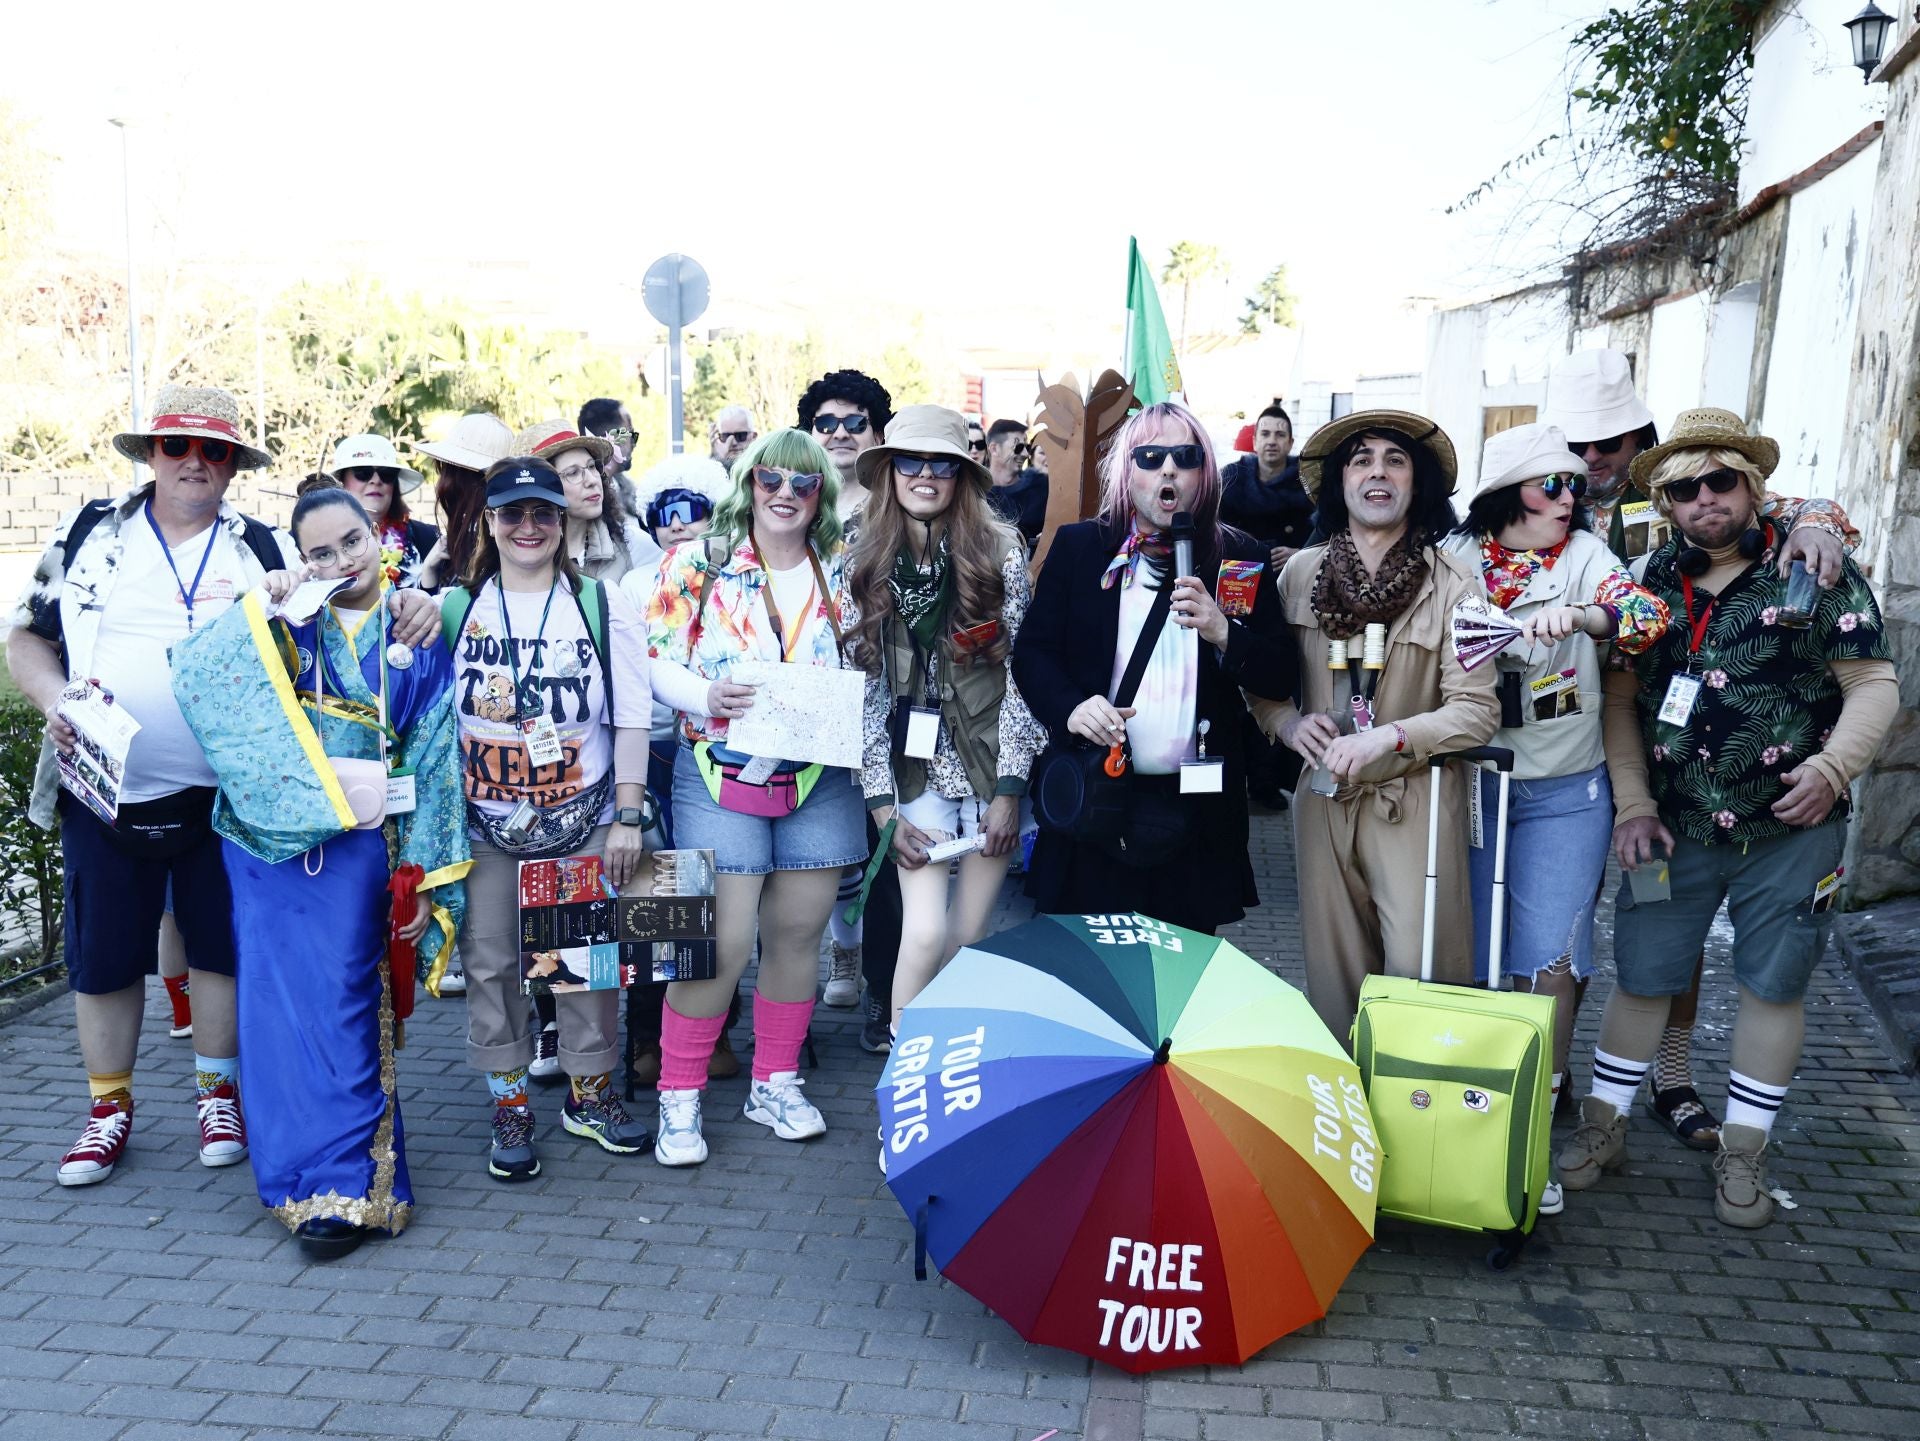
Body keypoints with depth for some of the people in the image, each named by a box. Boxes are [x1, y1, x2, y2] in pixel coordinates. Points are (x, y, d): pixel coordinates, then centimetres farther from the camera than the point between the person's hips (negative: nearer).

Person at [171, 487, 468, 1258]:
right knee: (279, 1004, 5)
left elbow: (435, 759, 3)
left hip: (355, 841, -2)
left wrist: (423, 877, -1)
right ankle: (315, 1171, 21)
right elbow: (196, 675, -4)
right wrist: (259, 605, -11)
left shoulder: (416, 637, 4)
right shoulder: (285, 622, 8)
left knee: (338, 1006, -4)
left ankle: (344, 1183, 4)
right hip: (270, 836, 2)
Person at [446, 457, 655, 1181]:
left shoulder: (602, 604, 0)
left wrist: (628, 818, -5)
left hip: (584, 822, 0)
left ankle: (588, 1091, 25)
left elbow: (630, 718, 0)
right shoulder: (453, 609, 2)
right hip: (484, 826, 1)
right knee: (490, 965, 5)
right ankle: (510, 1105, 20)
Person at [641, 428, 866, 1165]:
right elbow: (656, 661, -3)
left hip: (819, 779, 3)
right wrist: (707, 697, -22)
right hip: (722, 776, -3)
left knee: (799, 931, 10)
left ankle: (775, 1082, 28)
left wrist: (853, 710, -10)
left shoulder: (843, 571, 7)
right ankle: (679, 1095, 12)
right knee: (725, 940, -7)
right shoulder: (698, 563, -1)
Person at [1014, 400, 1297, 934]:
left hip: (1200, 809, 1)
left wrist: (1225, 634, -15)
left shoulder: (1238, 560, 6)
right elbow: (1032, 651, 2)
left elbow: (1282, 677, 3)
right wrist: (1070, 706, -18)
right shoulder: (1077, 546, 4)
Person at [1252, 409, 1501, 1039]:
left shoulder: (1454, 585, -6)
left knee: (1420, 978, -3)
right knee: (1332, 971, 12)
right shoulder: (1299, 573, 4)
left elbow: (1478, 710, -9)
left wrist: (1385, 737, -21)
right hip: (1322, 799, 3)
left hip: (1415, 803, -3)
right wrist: (1290, 722, -8)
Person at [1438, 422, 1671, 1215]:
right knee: (1469, 958, 6)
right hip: (1469, 784, 1)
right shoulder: (1454, 557, 2)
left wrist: (1580, 615, -36)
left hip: (1565, 793, -1)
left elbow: (1645, 615, -17)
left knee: (1551, 960, -4)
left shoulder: (1584, 554, -1)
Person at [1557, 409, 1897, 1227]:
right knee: (1641, 976, 8)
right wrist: (1633, 805, 0)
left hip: (1790, 829, -1)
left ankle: (1743, 1154, 24)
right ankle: (1603, 1127, 23)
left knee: (1773, 984, 9)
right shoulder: (1648, 585, 5)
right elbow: (1622, 699, 7)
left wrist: (1833, 766, -18)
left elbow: (1874, 683, -3)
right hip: (1674, 828, 2)